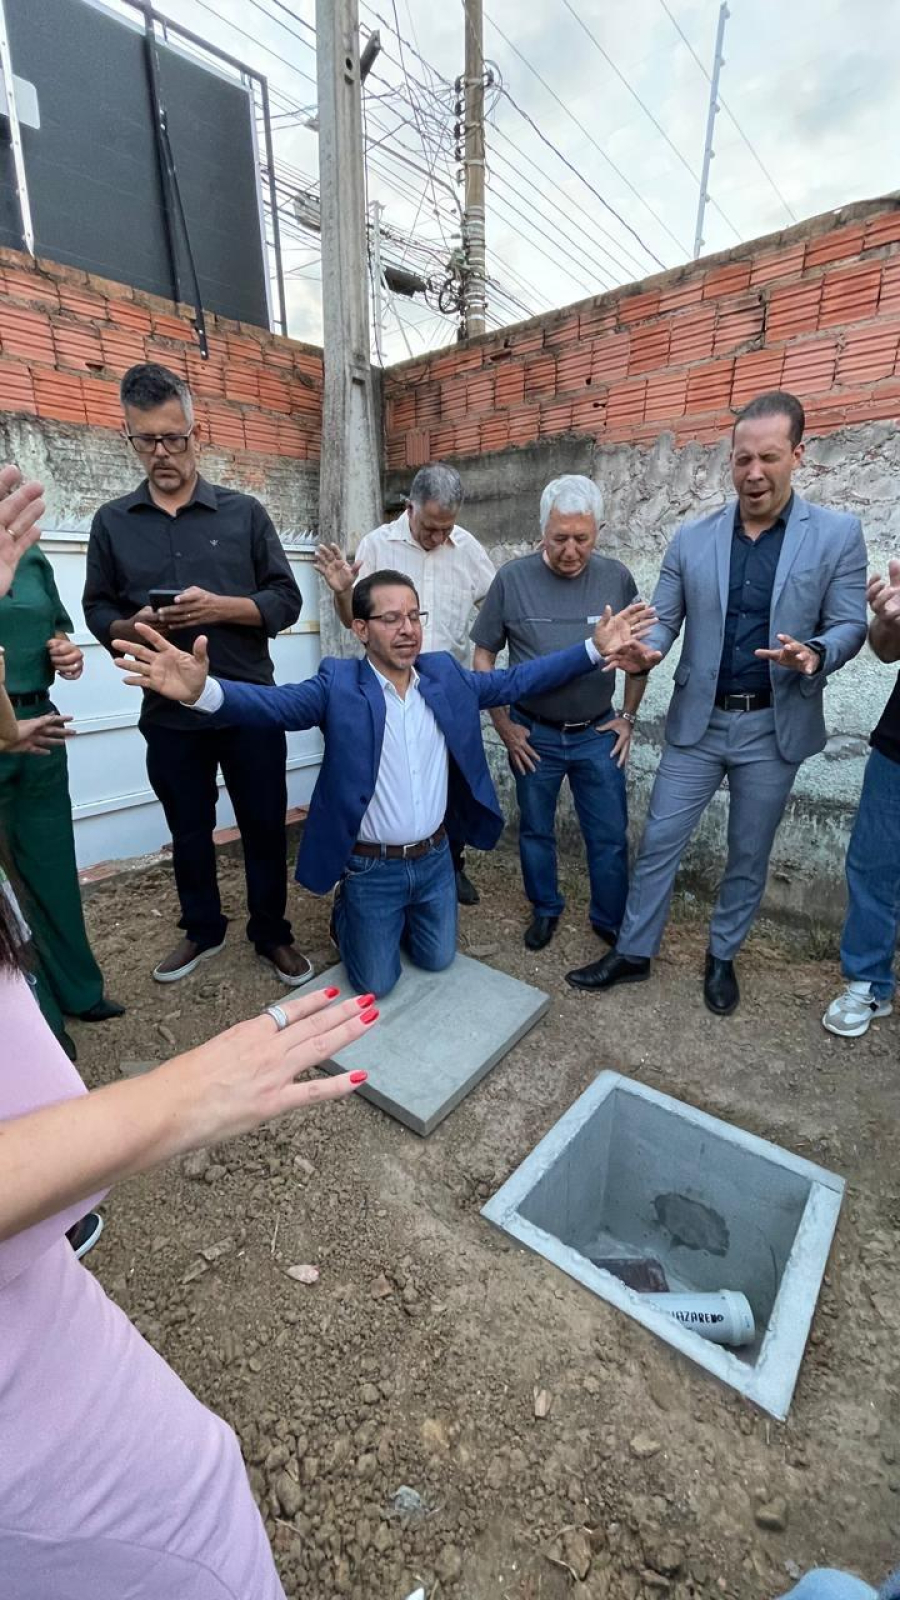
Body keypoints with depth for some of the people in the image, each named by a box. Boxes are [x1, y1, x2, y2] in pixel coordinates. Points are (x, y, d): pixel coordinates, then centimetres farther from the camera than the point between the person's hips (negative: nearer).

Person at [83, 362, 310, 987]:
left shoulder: (244, 512, 4)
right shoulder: (112, 521, 8)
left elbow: (286, 601, -1)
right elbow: (99, 611, 10)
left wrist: (220, 608, -17)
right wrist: (133, 627, -12)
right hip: (169, 714, 2)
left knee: (265, 826, 7)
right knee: (189, 833, 14)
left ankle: (272, 933, 27)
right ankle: (203, 930, 36)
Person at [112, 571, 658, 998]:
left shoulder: (446, 673, -2)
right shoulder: (338, 684, -16)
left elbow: (516, 680, -2)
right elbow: (273, 702, -30)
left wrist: (595, 648, -10)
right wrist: (204, 690, -51)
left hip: (435, 858, 4)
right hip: (371, 868, -4)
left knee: (438, 961, 21)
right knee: (377, 984, 12)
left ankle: (394, 923, 50)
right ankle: (347, 917, 41)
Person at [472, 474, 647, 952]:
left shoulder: (616, 578, -3)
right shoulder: (512, 578, -8)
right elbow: (483, 654, -1)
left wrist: (628, 717, 5)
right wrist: (503, 724, -3)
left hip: (598, 734, 1)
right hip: (534, 734, 0)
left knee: (610, 836, 6)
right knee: (536, 830, 13)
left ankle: (612, 921, 27)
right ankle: (545, 909, 35)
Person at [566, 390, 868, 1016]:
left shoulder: (838, 533, -1)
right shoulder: (691, 539, 3)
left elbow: (849, 625, 0)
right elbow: (663, 620, 3)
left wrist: (815, 655, -23)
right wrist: (642, 649, -20)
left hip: (774, 727, 0)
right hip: (698, 722, 1)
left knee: (749, 856, 12)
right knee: (659, 842, 5)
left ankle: (722, 957, 34)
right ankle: (633, 953, 22)